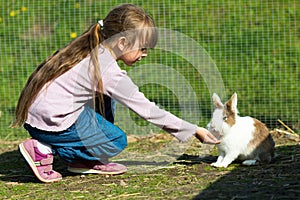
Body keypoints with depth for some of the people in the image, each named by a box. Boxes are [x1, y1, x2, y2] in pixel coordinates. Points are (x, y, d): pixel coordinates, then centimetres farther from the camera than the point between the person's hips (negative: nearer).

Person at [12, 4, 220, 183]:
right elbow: (147, 110, -11)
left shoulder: (90, 49, 7)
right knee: (117, 141, 0)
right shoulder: (109, 73, -16)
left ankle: (85, 162, 14)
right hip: (51, 122, -9)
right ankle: (45, 150, -4)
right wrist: (193, 130, -4)